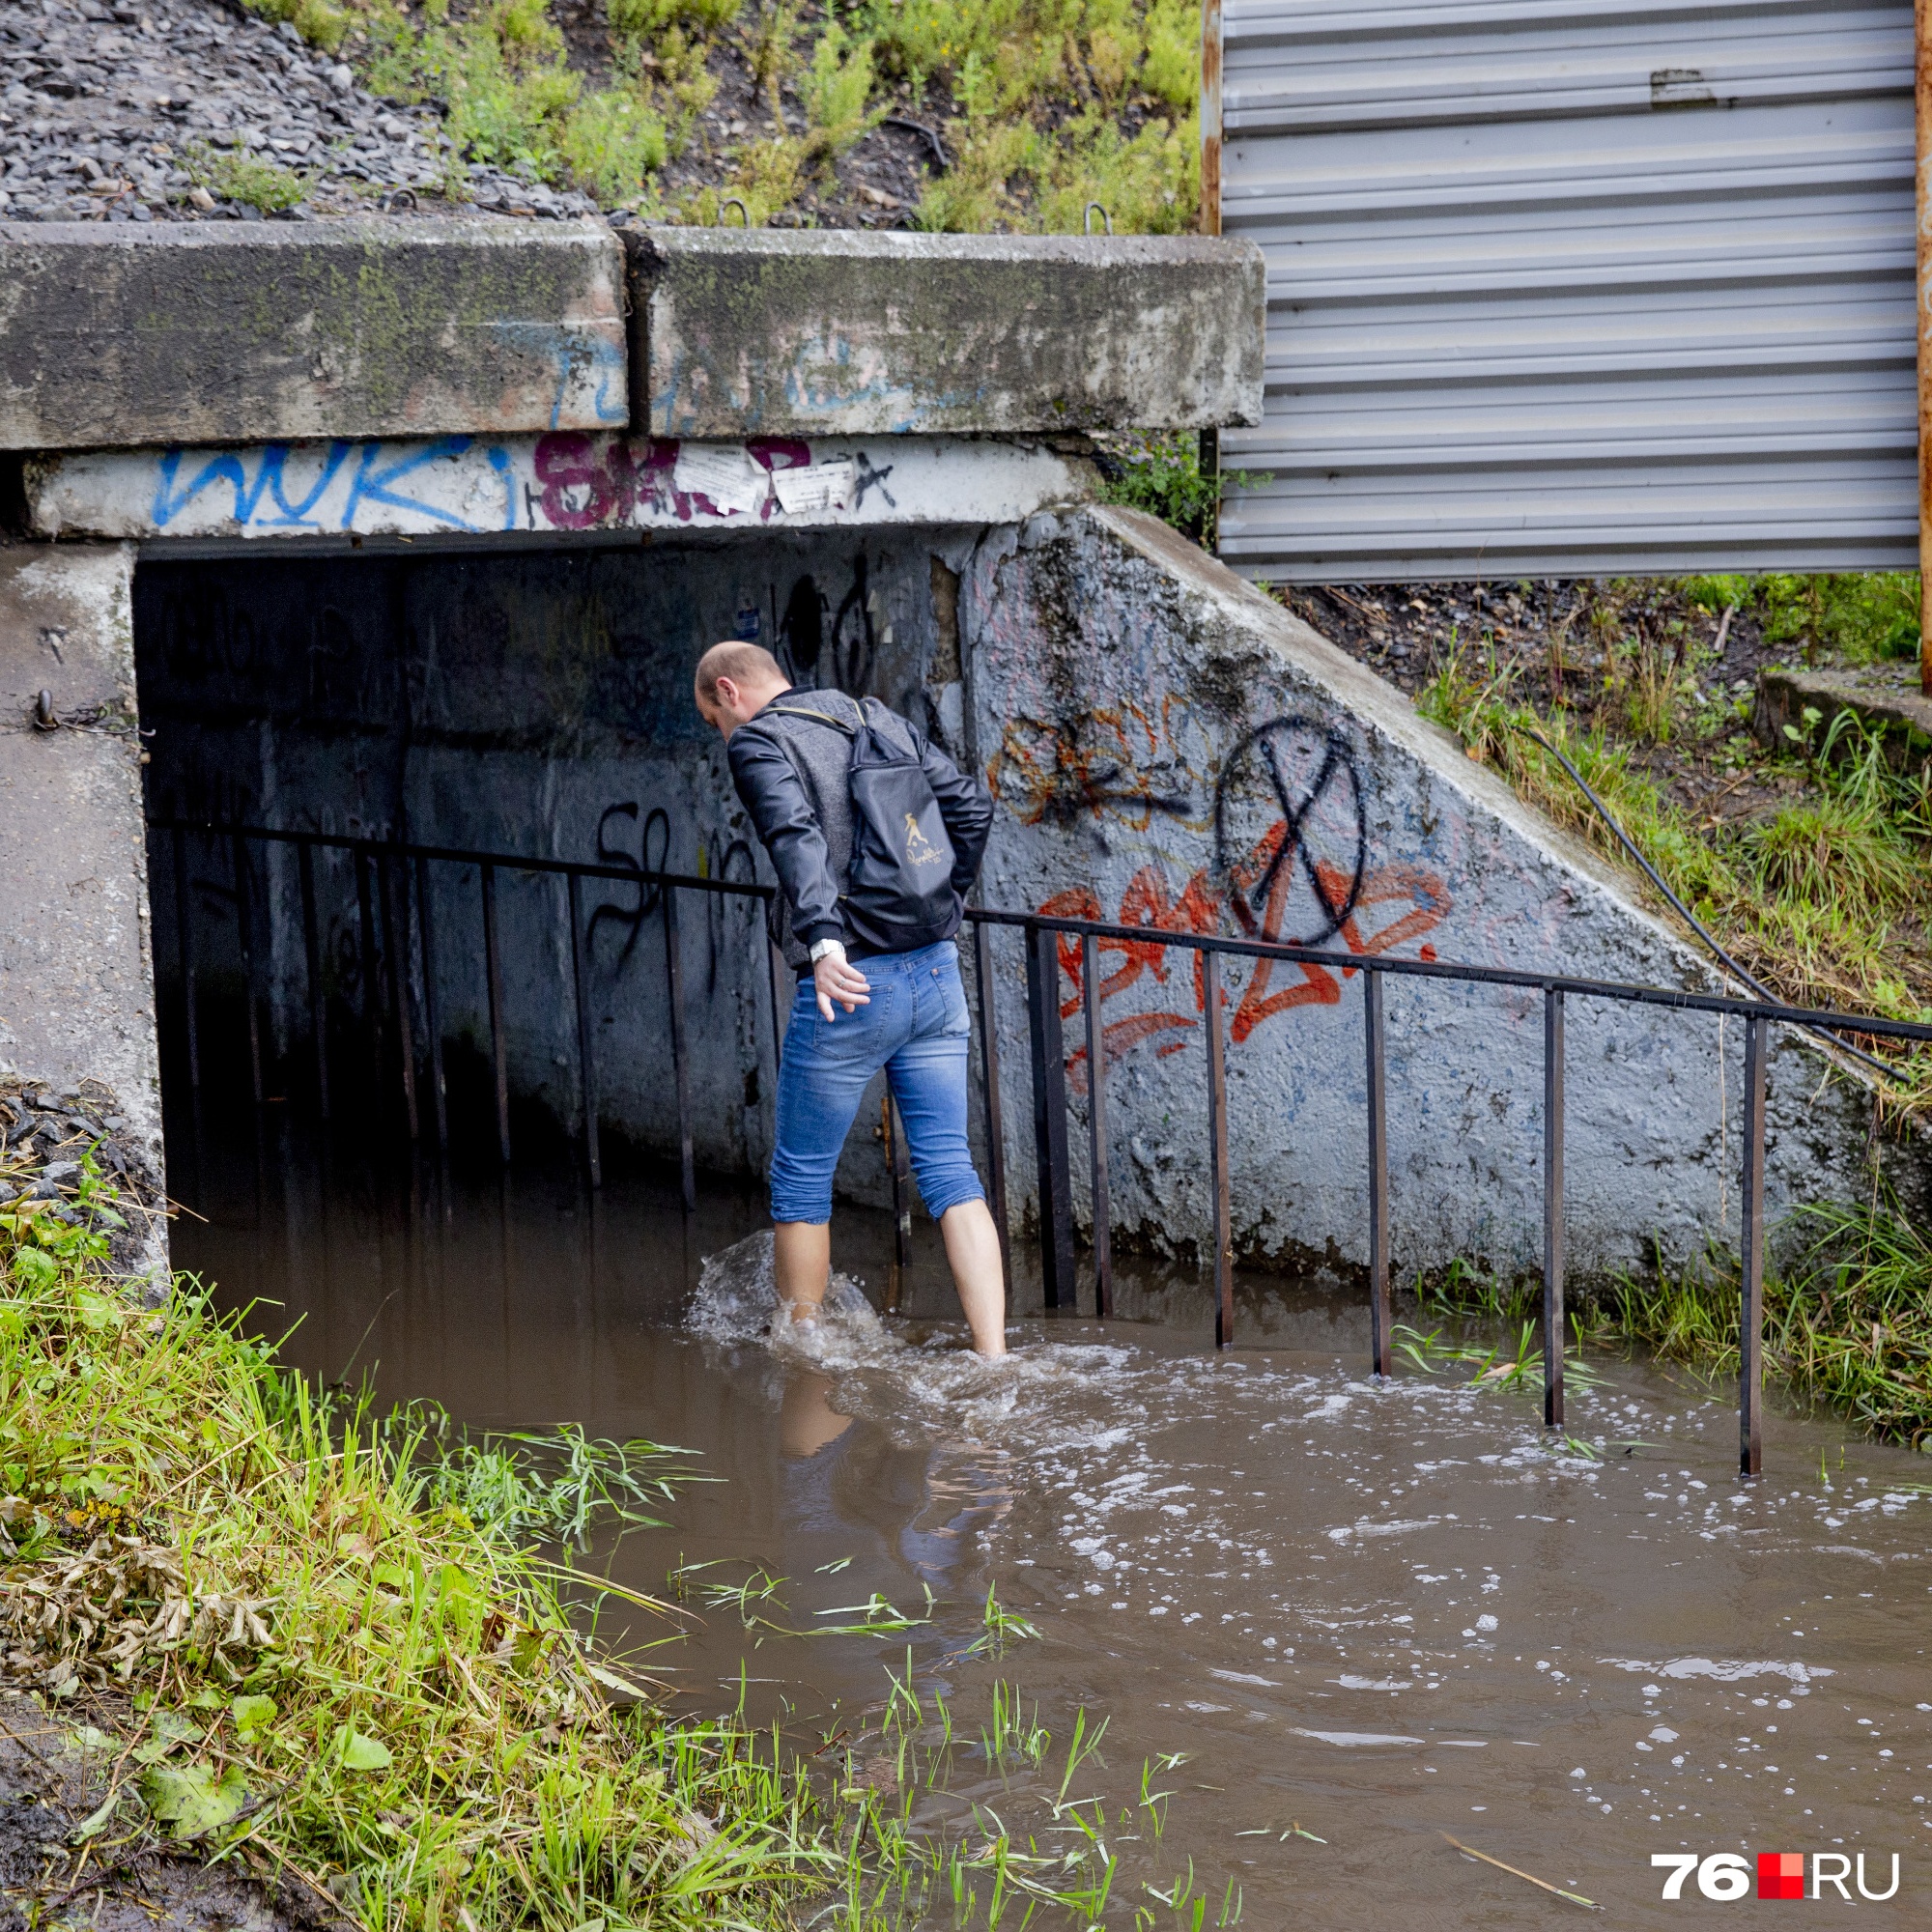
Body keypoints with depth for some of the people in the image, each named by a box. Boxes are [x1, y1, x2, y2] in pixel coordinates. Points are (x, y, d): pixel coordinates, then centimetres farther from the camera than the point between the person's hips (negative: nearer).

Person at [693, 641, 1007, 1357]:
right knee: (949, 1170, 5)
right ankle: (992, 1356, -5)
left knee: (800, 1176, 11)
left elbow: (796, 835, -22)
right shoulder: (881, 720, 16)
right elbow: (971, 804, 15)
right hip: (937, 974, 6)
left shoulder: (758, 741, -4)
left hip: (850, 984, -6)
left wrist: (823, 940, -36)